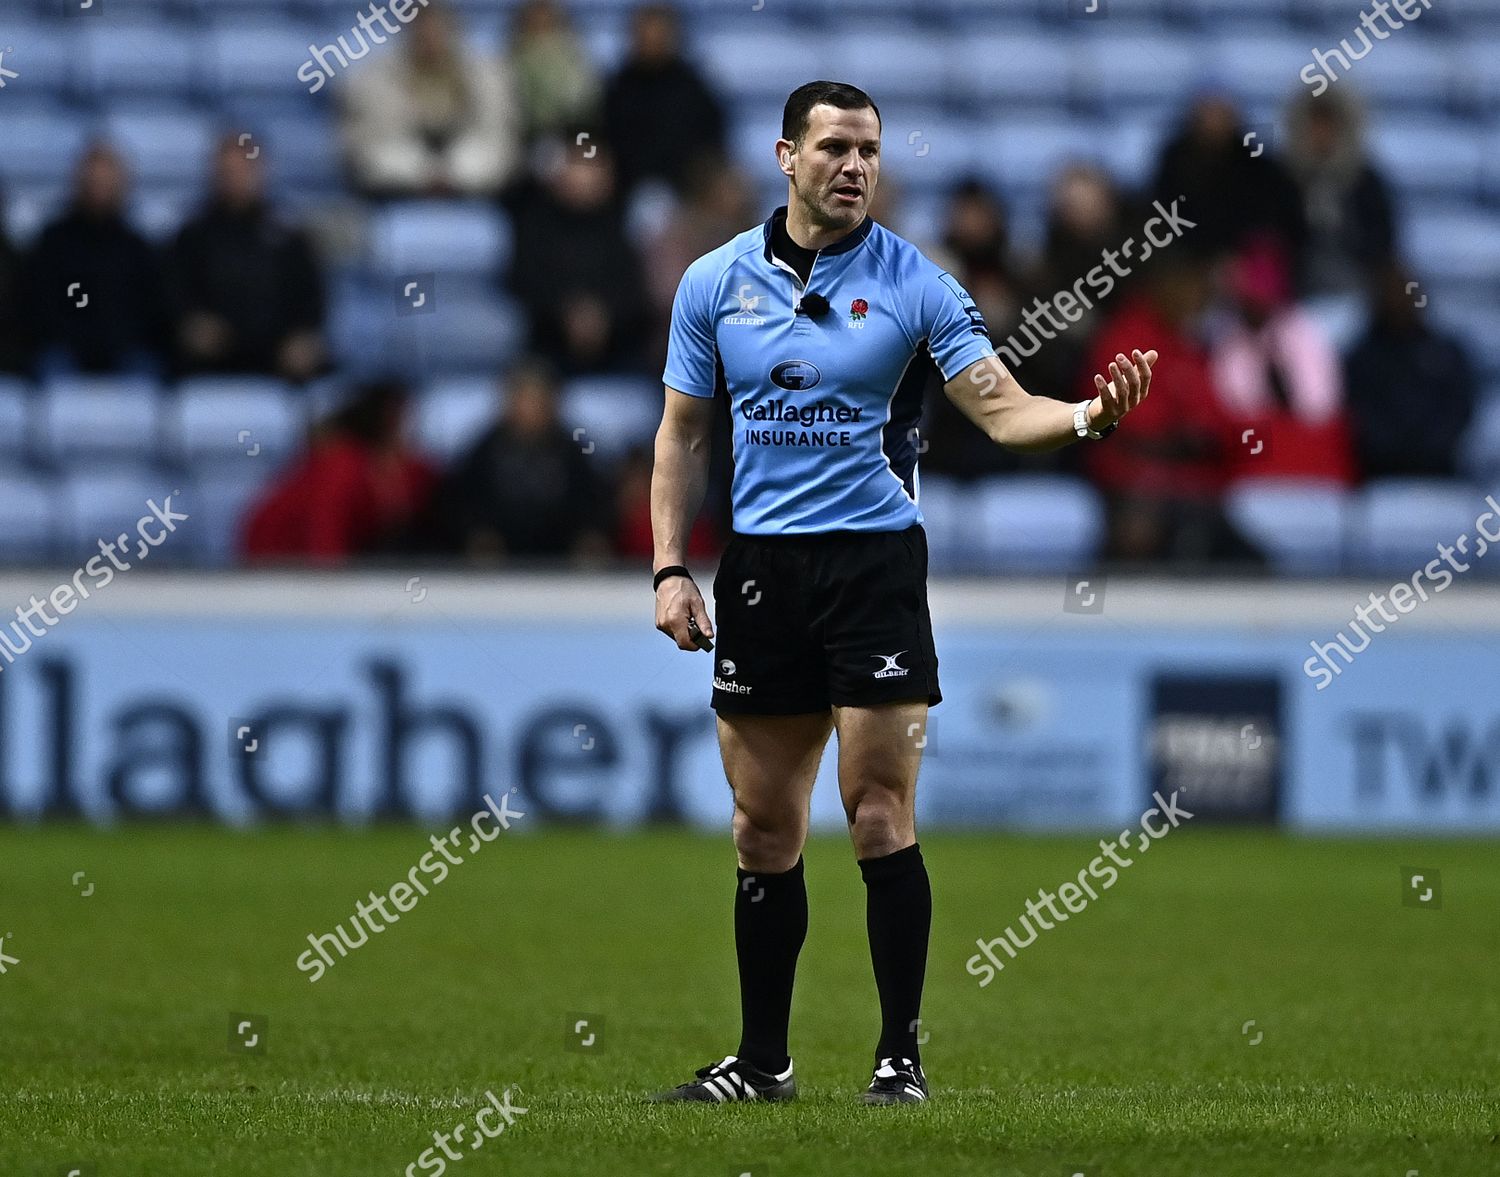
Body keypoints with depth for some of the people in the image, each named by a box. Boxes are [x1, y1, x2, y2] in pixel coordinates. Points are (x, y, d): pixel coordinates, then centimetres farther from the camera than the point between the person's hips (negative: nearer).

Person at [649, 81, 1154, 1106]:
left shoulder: (916, 284, -2)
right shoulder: (716, 282, 6)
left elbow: (1004, 409, -8)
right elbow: (684, 436, 13)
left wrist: (1089, 415, -28)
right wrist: (671, 567, 4)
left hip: (874, 559, -3)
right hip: (759, 567, 3)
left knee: (881, 817, -8)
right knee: (764, 829, 6)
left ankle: (901, 1054, -1)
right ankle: (763, 1060, 16)